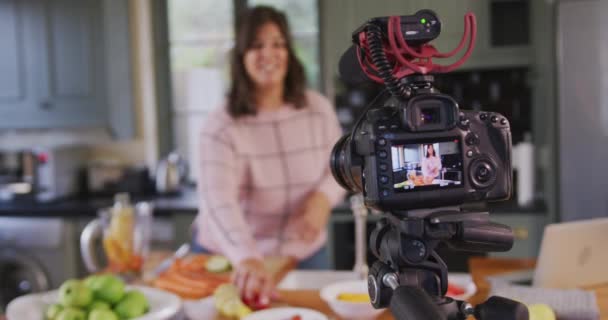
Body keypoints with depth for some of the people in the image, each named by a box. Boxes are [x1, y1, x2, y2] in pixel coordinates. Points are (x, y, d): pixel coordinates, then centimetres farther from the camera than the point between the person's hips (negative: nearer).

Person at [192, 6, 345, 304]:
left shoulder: (318, 108, -6)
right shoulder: (222, 125, -19)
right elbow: (218, 200, -32)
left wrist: (323, 198, -16)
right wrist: (248, 259, -48)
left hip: (303, 254, 3)